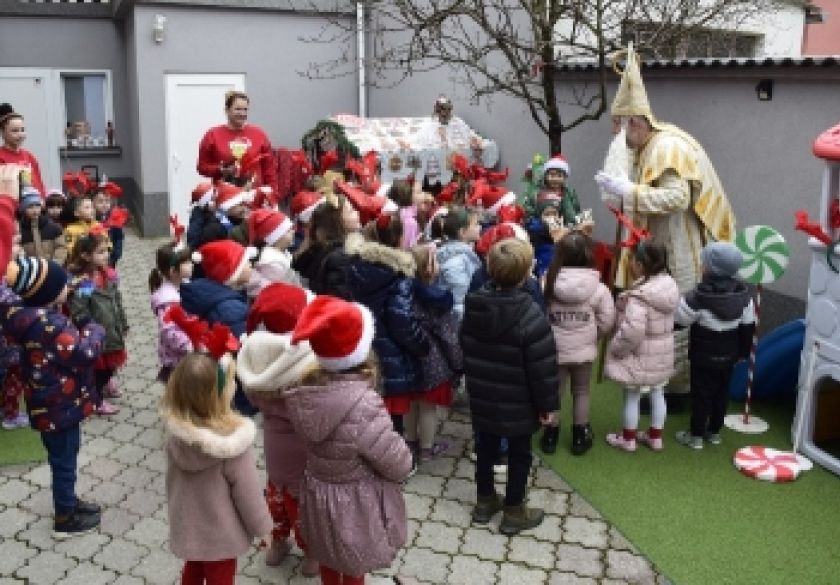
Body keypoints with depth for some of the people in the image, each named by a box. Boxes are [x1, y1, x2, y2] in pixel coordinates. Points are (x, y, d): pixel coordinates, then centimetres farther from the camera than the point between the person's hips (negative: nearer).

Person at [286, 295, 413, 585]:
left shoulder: (307, 390, -16)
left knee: (328, 560, 29)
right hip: (356, 505, -5)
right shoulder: (363, 406, -35)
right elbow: (399, 465, -22)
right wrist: (405, 461, -1)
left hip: (318, 495, 6)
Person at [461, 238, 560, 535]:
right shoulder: (530, 315, -25)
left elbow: (466, 349, 9)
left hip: (483, 397, 6)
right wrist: (548, 403, -8)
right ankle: (514, 513, 23)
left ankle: (485, 501, 35)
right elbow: (542, 367, -20)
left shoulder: (473, 305, -4)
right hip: (519, 403, -5)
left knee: (486, 446, 20)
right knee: (519, 453, 11)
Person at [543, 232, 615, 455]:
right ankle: (580, 437, 26)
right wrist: (591, 335, 10)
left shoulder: (548, 282, -16)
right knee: (581, 392, 17)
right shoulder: (598, 288, -15)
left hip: (554, 349, 0)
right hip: (583, 350, 0)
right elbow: (607, 321, -8)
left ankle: (550, 436, 25)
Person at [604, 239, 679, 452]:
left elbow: (631, 332, -31)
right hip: (662, 354, 8)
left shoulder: (639, 297, -30)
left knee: (632, 396, 10)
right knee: (657, 393, 19)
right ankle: (655, 437, 33)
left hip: (640, 355, -8)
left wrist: (615, 348, -15)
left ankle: (628, 439, 25)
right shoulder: (669, 286, -3)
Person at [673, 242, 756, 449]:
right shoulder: (743, 295, -4)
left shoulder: (698, 297, -24)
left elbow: (677, 320, -15)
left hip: (704, 356, -6)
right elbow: (748, 328, 5)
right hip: (728, 356, 6)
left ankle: (696, 435, 14)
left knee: (701, 395, 5)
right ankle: (714, 432, 29)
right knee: (721, 394, 16)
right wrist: (743, 351, 17)